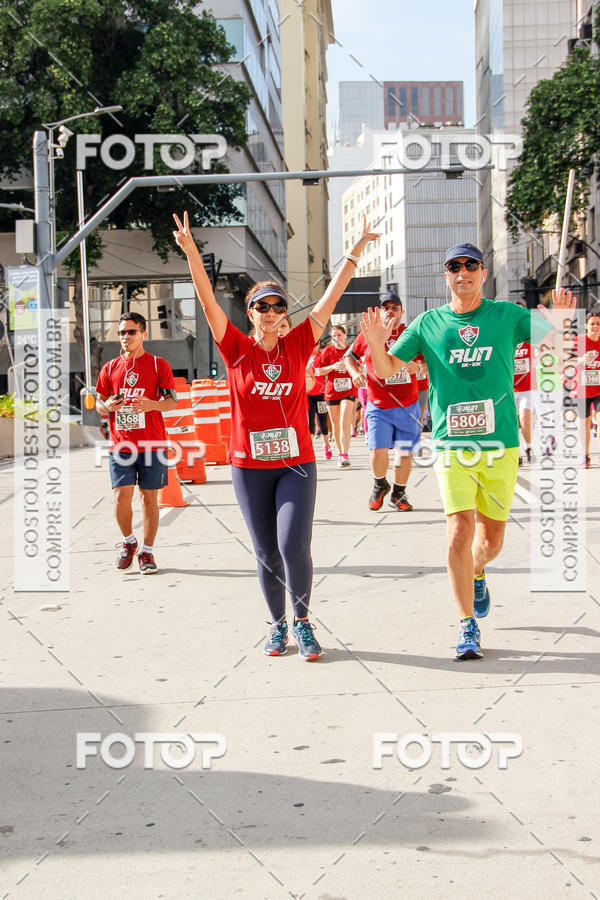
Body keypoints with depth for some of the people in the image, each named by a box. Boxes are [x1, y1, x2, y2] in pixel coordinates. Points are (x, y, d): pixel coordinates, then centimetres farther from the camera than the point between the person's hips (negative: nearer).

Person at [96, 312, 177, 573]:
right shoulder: (110, 368, 10)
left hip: (152, 443, -1)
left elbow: (172, 401, -1)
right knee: (121, 496, -7)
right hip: (120, 444, 2)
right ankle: (128, 542, 18)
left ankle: (147, 552, 14)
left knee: (149, 497, 3)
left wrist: (152, 405, -21)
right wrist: (108, 407, -9)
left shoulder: (158, 365, 3)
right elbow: (99, 404, 15)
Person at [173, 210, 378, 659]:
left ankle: (303, 621, 7)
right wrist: (191, 252, -21)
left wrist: (357, 250, 1)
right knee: (267, 554, 7)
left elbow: (331, 297, 2)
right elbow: (208, 301, -10)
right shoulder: (237, 349, -1)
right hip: (249, 466, 1)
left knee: (294, 546, -13)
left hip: (296, 462, 0)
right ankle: (278, 624, 25)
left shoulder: (298, 345, 1)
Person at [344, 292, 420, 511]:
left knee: (405, 452, 4)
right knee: (378, 450, -11)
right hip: (378, 406, -1)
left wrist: (417, 366, -13)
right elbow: (350, 356, 17)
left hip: (407, 406, 1)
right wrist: (355, 373, -1)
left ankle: (398, 494, 24)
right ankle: (380, 486, 18)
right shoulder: (368, 335, 3)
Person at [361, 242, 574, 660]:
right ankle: (468, 626, 0)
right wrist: (376, 344, -13)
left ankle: (476, 574, 46)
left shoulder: (508, 315, 3)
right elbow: (387, 370, 8)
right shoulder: (429, 323, 5)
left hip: (501, 445, 1)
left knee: (492, 537, 10)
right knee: (460, 532, -12)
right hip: (452, 446, -1)